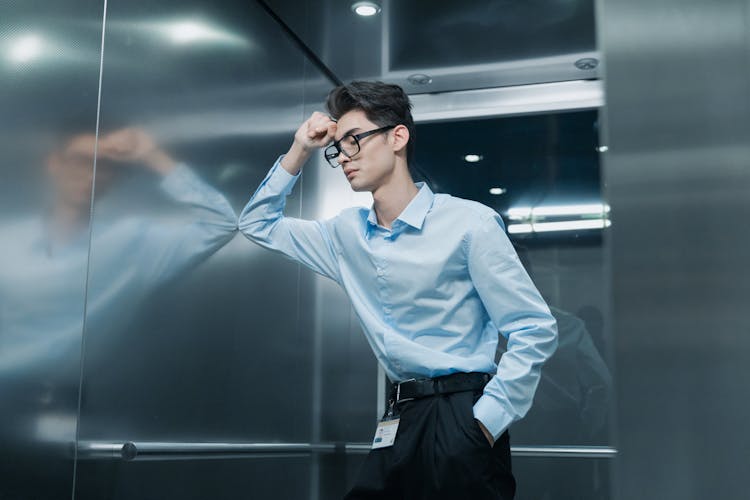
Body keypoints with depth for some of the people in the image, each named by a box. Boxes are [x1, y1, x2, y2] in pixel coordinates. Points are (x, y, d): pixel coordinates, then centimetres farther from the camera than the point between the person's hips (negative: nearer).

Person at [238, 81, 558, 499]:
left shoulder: (469, 223, -9)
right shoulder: (348, 233, 10)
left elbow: (535, 330, -9)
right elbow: (258, 224, 21)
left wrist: (485, 422, -15)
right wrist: (300, 151, 9)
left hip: (459, 420, -5)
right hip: (399, 420, 6)